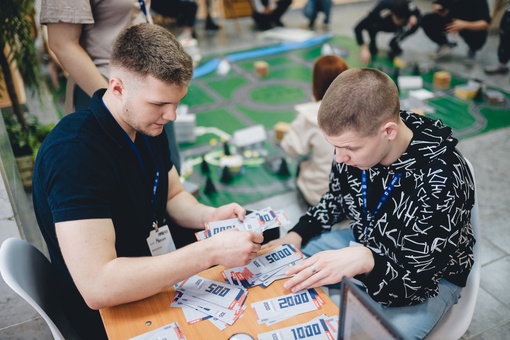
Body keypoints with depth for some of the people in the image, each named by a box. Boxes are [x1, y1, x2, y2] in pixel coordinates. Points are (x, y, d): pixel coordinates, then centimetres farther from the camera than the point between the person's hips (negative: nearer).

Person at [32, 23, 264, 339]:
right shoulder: (75, 152, -29)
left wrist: (210, 216, -12)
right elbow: (97, 286, -35)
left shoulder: (147, 125, -3)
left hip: (161, 282, 7)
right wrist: (211, 251, -35)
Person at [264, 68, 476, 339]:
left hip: (432, 277, -5)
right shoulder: (358, 139, -16)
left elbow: (417, 281, -28)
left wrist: (365, 262, -48)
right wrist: (296, 235, -9)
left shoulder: (441, 180, -34)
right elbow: (335, 200, 5)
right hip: (364, 245, 6)